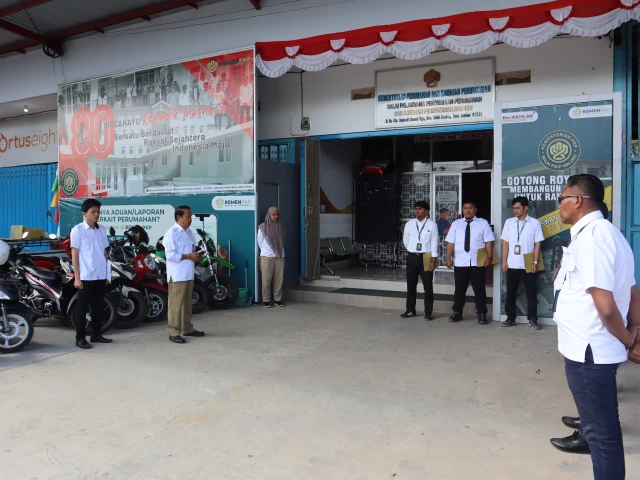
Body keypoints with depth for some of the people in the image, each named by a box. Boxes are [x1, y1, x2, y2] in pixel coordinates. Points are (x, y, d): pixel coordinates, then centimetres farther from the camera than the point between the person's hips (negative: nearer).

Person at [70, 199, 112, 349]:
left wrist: (107, 274, 12)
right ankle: (80, 338, 9)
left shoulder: (102, 230, 10)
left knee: (98, 307, 12)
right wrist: (77, 277, -10)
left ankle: (96, 334, 23)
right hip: (85, 276, -5)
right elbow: (75, 255, -6)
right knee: (83, 308, 2)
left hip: (100, 276, 5)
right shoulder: (78, 230, -5)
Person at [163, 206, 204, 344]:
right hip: (177, 275, -8)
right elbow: (170, 255, -18)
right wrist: (188, 256, -17)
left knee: (187, 302, 15)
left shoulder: (189, 233, 14)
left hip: (189, 274, 8)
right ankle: (173, 332, 0)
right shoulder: (171, 233, -11)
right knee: (176, 303, -5)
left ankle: (187, 328, 24)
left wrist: (196, 256, 1)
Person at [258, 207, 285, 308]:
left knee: (279, 279, 3)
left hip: (280, 256, 3)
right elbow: (260, 242, 9)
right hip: (267, 257, -3)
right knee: (266, 279, -2)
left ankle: (278, 299, 12)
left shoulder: (281, 226, 11)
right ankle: (266, 300, 6)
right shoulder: (263, 227, 1)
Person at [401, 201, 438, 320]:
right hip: (412, 257, 3)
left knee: (428, 286, 2)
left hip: (426, 257, -3)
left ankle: (428, 312, 11)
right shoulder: (409, 224, 3)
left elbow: (434, 243, -8)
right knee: (411, 285, 10)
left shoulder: (431, 224, -6)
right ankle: (410, 310, 20)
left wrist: (433, 260, -12)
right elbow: (405, 240, 16)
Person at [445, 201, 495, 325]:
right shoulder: (456, 224, 9)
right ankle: (457, 312, 21)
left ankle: (481, 314, 14)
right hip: (460, 262, 2)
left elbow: (488, 242, -2)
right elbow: (451, 242, 5)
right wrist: (448, 258, -1)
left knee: (479, 289, 5)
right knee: (459, 288, 9)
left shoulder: (483, 223, 4)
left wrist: (489, 257, -11)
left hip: (478, 262, -1)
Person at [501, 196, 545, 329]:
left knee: (531, 293, 4)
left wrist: (535, 262, -8)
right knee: (511, 292, 8)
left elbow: (538, 244, -2)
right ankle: (510, 318, 18)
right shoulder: (509, 222, 5)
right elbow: (505, 243, 6)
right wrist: (504, 261, 1)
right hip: (512, 264, 2)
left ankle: (532, 319, 13)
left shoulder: (535, 223, -1)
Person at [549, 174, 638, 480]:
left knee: (602, 430, 4)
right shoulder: (607, 233, 12)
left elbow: (605, 305, -26)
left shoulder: (590, 236, -22)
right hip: (596, 347, 10)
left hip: (589, 349, -10)